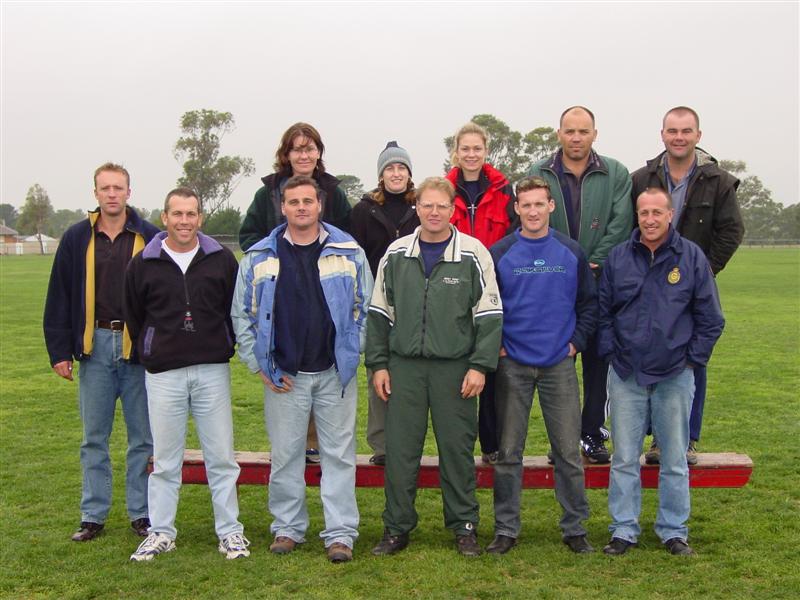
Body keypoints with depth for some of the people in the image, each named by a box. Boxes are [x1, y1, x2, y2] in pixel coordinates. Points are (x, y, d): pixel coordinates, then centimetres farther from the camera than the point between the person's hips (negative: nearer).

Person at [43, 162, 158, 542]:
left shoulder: (151, 238, 0)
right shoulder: (77, 239, 5)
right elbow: (59, 298, 7)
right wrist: (59, 351, 2)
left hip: (139, 348, -2)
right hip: (95, 345, 2)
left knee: (143, 436, 6)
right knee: (94, 437, 10)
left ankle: (142, 513, 18)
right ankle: (93, 515, 20)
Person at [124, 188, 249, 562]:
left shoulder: (221, 260, 3)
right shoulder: (143, 264, 3)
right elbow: (133, 318, 12)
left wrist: (223, 349, 6)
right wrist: (151, 354, 10)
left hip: (213, 371, 0)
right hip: (163, 375, 0)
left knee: (221, 456, 4)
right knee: (165, 459, 8)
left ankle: (230, 530, 14)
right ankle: (160, 532, 20)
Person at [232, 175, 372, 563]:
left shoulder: (349, 253, 2)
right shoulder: (259, 257, 3)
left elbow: (366, 308, 6)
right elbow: (242, 314, 7)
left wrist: (352, 353, 0)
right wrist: (260, 365, 1)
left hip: (335, 374, -1)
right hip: (283, 376, 1)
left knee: (339, 454, 3)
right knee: (285, 455, 8)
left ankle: (340, 533, 11)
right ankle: (288, 528, 23)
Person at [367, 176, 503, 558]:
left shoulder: (473, 255, -1)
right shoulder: (396, 254, 6)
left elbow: (489, 315, -1)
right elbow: (379, 313, 11)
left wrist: (480, 366, -7)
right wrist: (378, 364, 6)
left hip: (455, 367, -2)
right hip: (404, 365, 2)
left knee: (458, 447, 5)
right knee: (400, 448, 4)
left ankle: (464, 525, 19)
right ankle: (397, 527, 16)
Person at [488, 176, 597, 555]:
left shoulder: (571, 253, 4)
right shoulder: (499, 254, 0)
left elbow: (589, 303, 11)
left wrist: (577, 341, 2)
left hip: (560, 366, 1)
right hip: (513, 367, -1)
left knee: (568, 451, 4)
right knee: (509, 452, 5)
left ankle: (575, 527, 17)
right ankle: (506, 529, 16)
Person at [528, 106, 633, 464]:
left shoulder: (616, 174, 5)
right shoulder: (539, 175, 5)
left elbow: (620, 224, -2)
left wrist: (594, 265, -10)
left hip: (601, 284, 0)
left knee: (599, 361, 5)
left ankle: (593, 435, 16)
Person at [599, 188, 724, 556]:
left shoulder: (692, 257, -1)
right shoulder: (618, 258, 3)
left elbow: (710, 318, 3)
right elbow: (602, 311, 8)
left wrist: (693, 359, -1)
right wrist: (610, 353, 0)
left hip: (675, 375, -1)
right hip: (626, 375, 1)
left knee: (675, 460, 9)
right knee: (624, 459, 6)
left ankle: (674, 529, 22)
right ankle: (624, 529, 17)